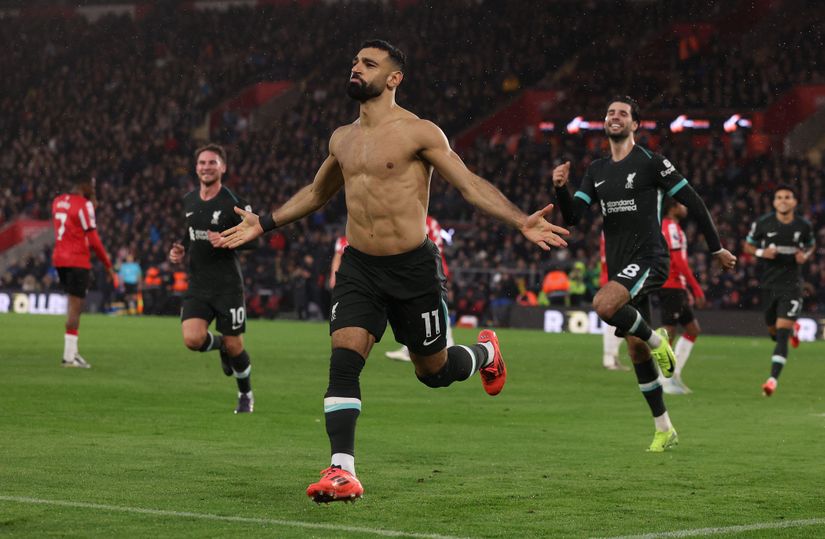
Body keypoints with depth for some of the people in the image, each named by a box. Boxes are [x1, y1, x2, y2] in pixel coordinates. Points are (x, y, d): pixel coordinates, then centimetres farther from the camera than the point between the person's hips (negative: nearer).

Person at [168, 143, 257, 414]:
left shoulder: (234, 203, -9)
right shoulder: (188, 201, 9)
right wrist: (180, 250, 6)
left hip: (228, 285, -4)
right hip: (197, 285, 4)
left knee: (234, 347, 1)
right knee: (192, 339, -17)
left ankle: (246, 395, 28)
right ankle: (220, 344, 19)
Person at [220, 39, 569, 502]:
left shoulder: (418, 133, -9)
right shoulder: (342, 139, 10)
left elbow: (471, 185, -12)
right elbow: (315, 194, 28)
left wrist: (522, 222, -25)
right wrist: (264, 224, 26)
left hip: (413, 268, -4)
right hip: (359, 267, 4)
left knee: (433, 371, 11)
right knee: (343, 361, -15)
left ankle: (486, 352, 45)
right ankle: (343, 472, -16)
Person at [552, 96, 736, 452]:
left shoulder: (651, 163, -6)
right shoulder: (597, 171, 13)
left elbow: (693, 202, -2)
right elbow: (572, 217, 6)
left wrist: (716, 248, 0)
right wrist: (560, 188, -13)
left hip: (648, 259, -7)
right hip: (619, 267, 7)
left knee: (604, 305, -34)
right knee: (636, 352, 8)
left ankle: (655, 339, -6)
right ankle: (664, 429, 18)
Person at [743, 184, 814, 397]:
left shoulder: (804, 226, -1)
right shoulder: (763, 224, -4)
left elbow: (810, 246, 17)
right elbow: (748, 246, 7)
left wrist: (805, 256, -6)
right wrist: (761, 252, -14)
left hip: (791, 285, -2)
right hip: (768, 283, 2)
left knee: (782, 333, -14)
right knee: (773, 331, 15)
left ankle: (773, 379, -17)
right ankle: (793, 327, 53)